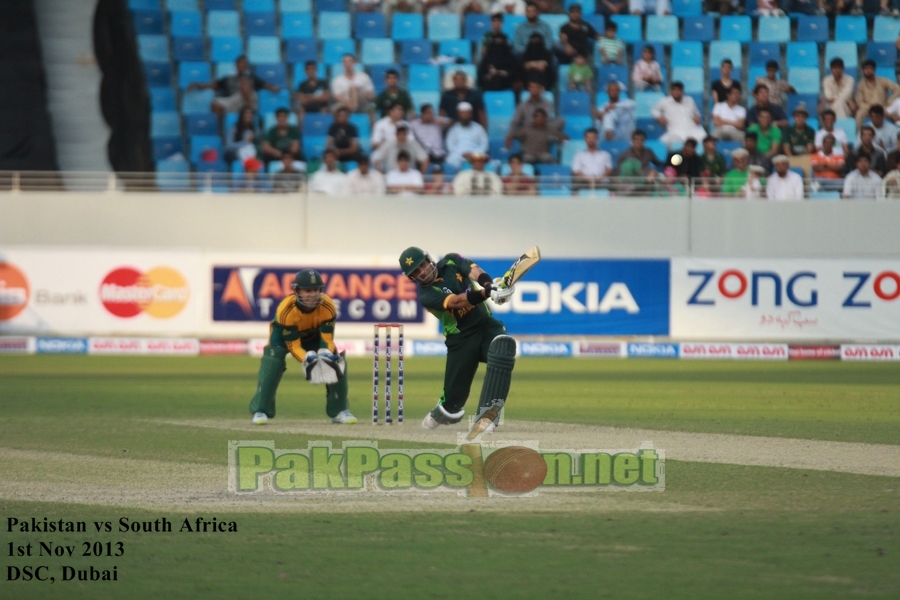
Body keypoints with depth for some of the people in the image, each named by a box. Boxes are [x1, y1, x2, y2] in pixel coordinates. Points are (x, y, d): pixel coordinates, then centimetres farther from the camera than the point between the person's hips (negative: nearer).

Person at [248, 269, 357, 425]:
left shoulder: (328, 306, -30)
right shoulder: (286, 310, -38)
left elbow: (327, 339, -24)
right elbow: (293, 345, -32)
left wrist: (325, 355, -46)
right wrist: (307, 359, -51)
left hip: (314, 334, 3)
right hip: (285, 334, -3)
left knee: (338, 362, -13)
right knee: (272, 362, -28)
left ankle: (340, 411, 1)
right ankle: (260, 411, -21)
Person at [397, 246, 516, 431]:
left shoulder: (451, 262, 1)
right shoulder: (426, 294, -11)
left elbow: (475, 272, -17)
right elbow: (456, 301, -27)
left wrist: (489, 284, -41)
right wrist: (486, 292, -43)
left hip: (486, 325, 2)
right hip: (461, 338, -2)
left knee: (503, 346, -31)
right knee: (454, 394, -5)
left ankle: (487, 413, -30)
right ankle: (442, 414, 33)